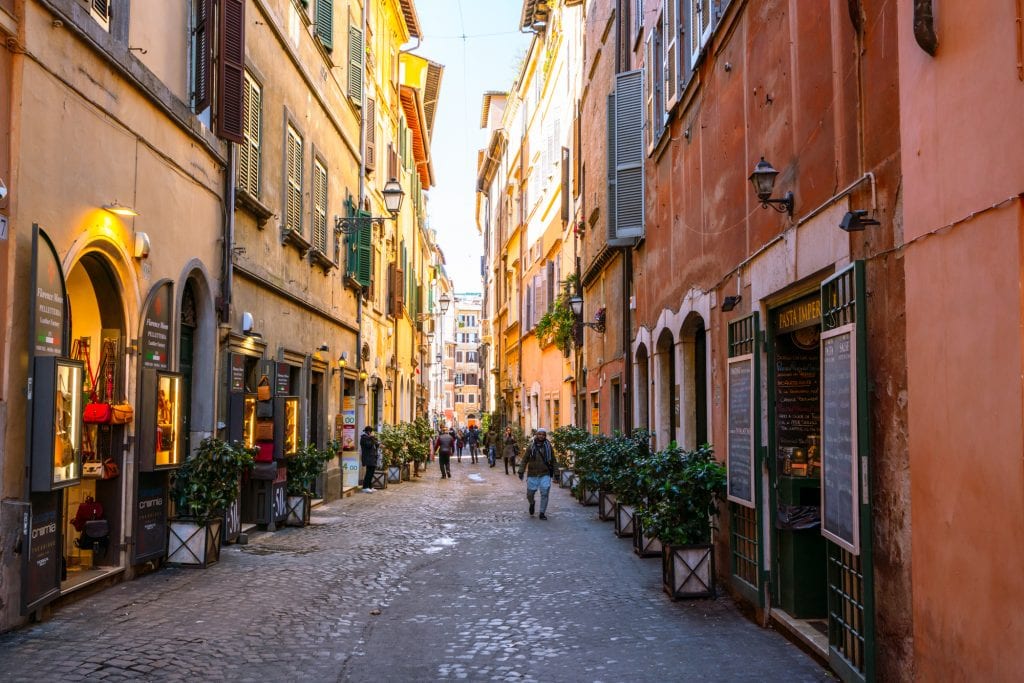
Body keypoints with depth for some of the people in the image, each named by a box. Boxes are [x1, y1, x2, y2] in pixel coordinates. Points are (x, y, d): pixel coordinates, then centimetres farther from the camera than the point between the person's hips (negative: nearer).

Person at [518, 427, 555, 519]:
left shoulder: (548, 446, 2)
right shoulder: (531, 447, -2)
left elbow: (552, 459, 13)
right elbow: (524, 460, 1)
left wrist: (552, 471, 16)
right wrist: (521, 472, -3)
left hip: (545, 475, 0)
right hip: (532, 475, 0)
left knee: (545, 494, -8)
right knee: (530, 494, 7)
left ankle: (542, 513, 3)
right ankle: (532, 503, 40)